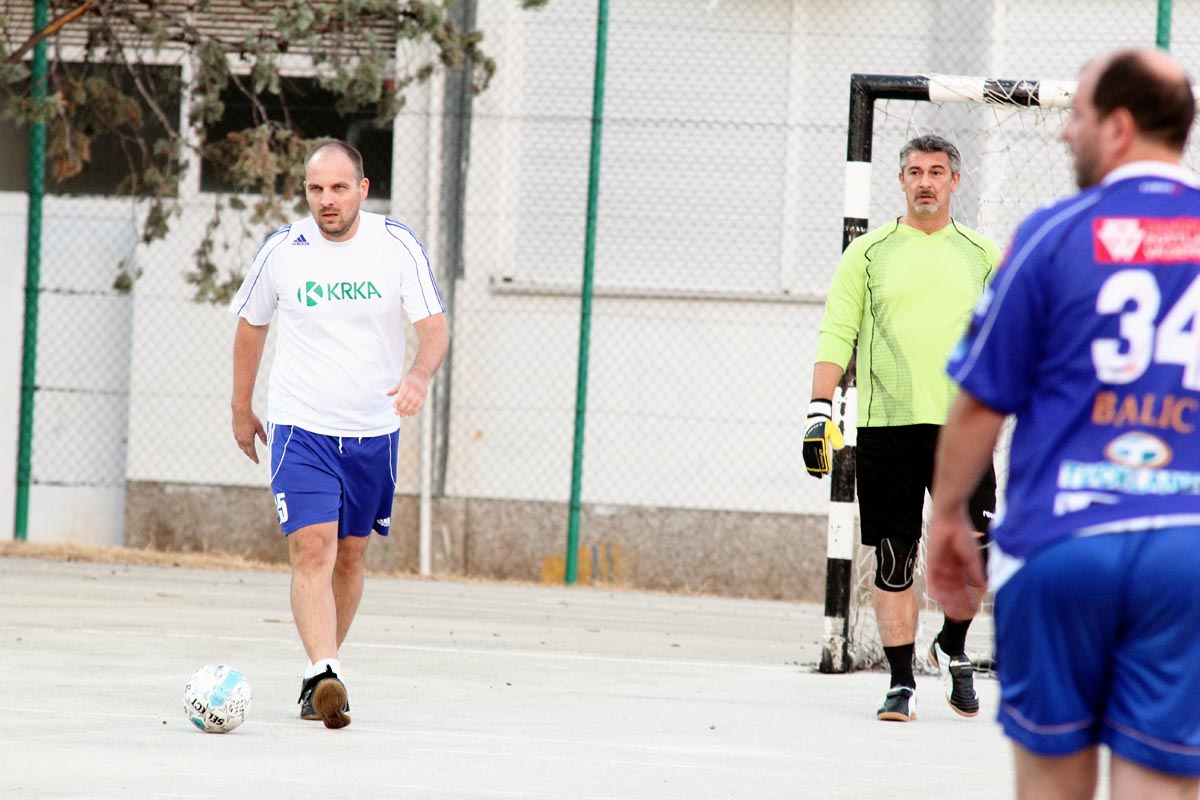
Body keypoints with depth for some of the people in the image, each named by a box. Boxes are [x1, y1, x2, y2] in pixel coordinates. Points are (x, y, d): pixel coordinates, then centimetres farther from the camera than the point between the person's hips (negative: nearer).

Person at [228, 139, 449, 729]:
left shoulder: (397, 245, -7)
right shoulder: (282, 251, -5)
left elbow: (434, 327, -8)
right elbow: (251, 325, 11)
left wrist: (419, 375, -30)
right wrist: (241, 409, 17)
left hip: (374, 431, 2)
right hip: (300, 428, -2)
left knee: (350, 556, 11)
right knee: (312, 551, -18)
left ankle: (320, 676, 26)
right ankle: (323, 676, -28)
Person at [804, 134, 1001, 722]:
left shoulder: (982, 256, 10)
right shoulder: (868, 254, 7)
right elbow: (836, 336, 5)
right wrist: (819, 412, -4)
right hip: (885, 426, 0)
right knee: (894, 559, 0)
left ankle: (952, 648, 15)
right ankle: (901, 682, 8)